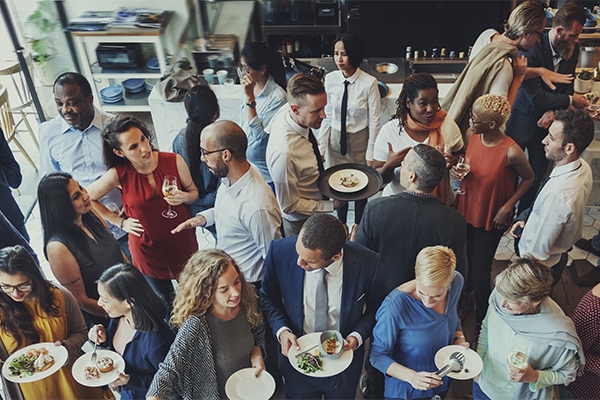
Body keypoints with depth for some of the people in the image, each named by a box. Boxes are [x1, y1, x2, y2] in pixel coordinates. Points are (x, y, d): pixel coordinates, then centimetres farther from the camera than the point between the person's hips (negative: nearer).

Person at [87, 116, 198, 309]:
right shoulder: (118, 174, -18)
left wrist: (183, 197, -23)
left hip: (182, 241, 1)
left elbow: (194, 192, -1)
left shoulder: (174, 161, -17)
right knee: (166, 303, 21)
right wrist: (120, 222, -3)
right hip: (148, 250, -1)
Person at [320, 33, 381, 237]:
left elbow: (374, 121, -12)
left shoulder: (369, 83, -19)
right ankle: (341, 223, 40)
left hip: (359, 140, -2)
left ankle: (357, 224, 41)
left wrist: (370, 155, -9)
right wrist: (321, 145, -2)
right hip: (336, 139, 3)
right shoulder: (330, 79, -9)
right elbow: (327, 115, -1)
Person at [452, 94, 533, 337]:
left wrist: (507, 207, -14)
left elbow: (529, 178, -8)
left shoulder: (511, 152, -27)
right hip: (466, 210, 5)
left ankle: (481, 318, 33)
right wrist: (455, 170, -15)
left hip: (491, 219, -4)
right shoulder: (470, 135, -12)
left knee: (480, 271, 8)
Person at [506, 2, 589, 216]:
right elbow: (536, 97, -25)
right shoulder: (533, 50, -23)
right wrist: (571, 101, -14)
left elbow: (567, 86, 3)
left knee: (537, 176, 13)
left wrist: (554, 110, -15)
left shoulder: (572, 49, -4)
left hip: (547, 123, 6)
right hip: (523, 120, -5)